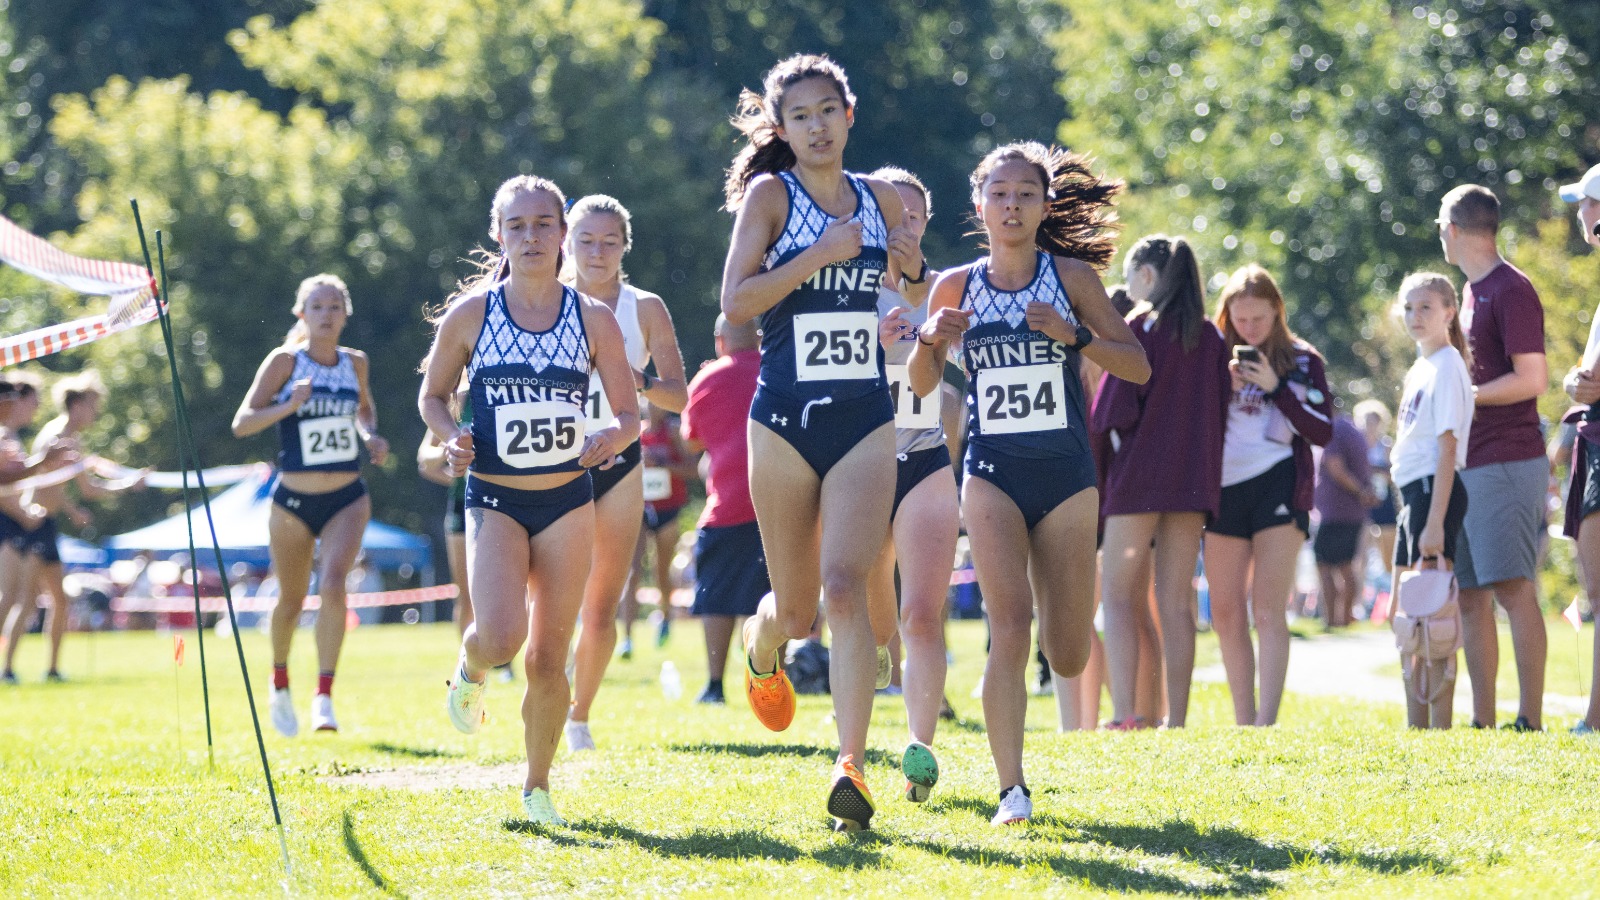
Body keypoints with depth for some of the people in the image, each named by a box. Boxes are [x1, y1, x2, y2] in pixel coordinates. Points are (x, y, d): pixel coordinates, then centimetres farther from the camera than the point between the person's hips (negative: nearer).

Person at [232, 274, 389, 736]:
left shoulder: (355, 363, 5)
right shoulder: (285, 362, -7)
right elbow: (242, 423, -11)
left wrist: (371, 435, 5)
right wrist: (288, 405, -26)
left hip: (347, 499, 1)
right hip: (294, 502, -1)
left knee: (333, 584, -21)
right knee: (291, 599, 10)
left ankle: (324, 697, -22)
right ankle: (280, 685, 38)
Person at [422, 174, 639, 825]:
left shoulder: (594, 319, 0)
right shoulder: (469, 315, -2)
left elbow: (629, 413, 7)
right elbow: (432, 395, 10)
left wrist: (611, 439, -15)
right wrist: (452, 439, -11)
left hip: (568, 502, 1)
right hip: (494, 500, -1)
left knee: (548, 661, 1)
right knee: (502, 635, -22)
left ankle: (536, 786, 21)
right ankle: (470, 670, 15)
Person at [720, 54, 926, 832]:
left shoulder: (879, 199, 8)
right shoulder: (770, 194, -2)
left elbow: (915, 295, 22)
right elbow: (735, 300, -13)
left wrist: (914, 269, 0)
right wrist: (820, 254, -20)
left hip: (864, 420, 1)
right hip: (785, 418, -1)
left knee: (845, 586, -16)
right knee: (796, 608, 8)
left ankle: (851, 766, -21)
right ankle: (761, 649, 45)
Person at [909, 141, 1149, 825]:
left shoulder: (1071, 276, 0)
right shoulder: (955, 287, 4)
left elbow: (1137, 367, 1)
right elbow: (922, 384, 13)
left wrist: (1075, 335, -16)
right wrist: (931, 339, -8)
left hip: (1066, 477, 0)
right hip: (992, 475, 0)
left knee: (1067, 658, 5)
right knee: (1010, 629, -18)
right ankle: (1012, 792, -14)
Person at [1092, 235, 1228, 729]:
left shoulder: (1139, 327, -6)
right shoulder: (1210, 337, 11)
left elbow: (1114, 409, -10)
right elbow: (1220, 409, 14)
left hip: (1139, 478, -5)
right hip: (1195, 479, 5)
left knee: (1118, 595, -3)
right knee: (1176, 602, 6)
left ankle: (1124, 713, -18)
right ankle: (1177, 719, 2)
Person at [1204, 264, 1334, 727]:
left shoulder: (1302, 361, 5)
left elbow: (1323, 432, -3)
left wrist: (1276, 387, -11)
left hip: (1278, 484, -4)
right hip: (1223, 487, 4)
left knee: (1268, 611, -12)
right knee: (1226, 615, 4)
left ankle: (1267, 721, -18)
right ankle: (1242, 723, 11)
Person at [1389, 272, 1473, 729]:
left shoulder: (1447, 366, -9)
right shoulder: (1419, 369, 18)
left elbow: (1447, 448, -16)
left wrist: (1435, 522, -21)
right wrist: (1415, 510, 17)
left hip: (1436, 489, -10)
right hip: (1413, 492, 10)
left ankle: (1440, 729, -14)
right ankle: (1416, 730, 15)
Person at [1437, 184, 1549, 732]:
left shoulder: (1511, 291, -9)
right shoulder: (1471, 291, 20)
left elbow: (1531, 379, -16)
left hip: (1507, 462, -9)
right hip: (1467, 465, 9)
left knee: (1512, 587, -13)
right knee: (1471, 596, 6)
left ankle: (1531, 720, -15)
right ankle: (1483, 722, 8)